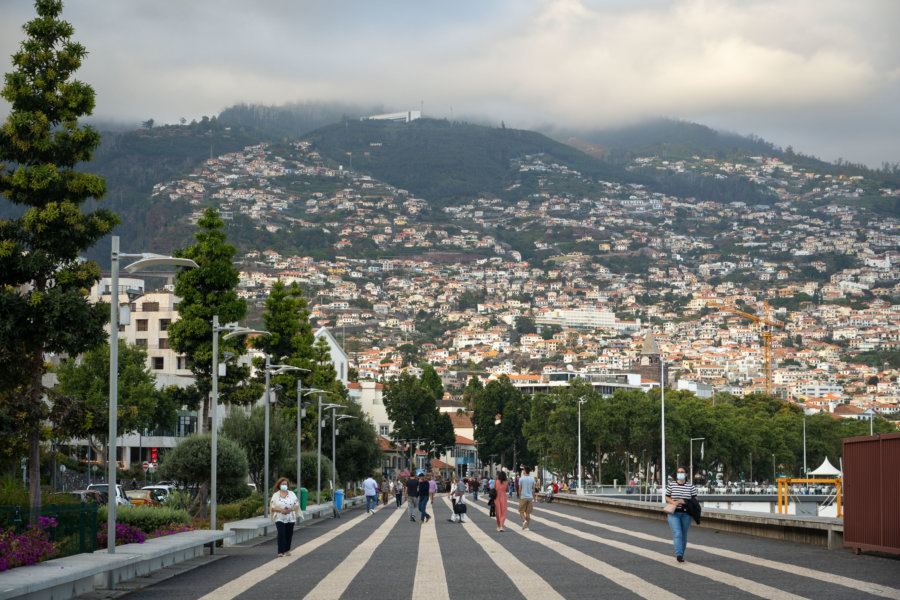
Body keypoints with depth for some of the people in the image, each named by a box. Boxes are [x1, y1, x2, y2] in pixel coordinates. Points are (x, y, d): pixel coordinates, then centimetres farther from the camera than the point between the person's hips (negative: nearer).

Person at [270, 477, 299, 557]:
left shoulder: (292, 494, 7)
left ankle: (287, 550, 22)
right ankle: (281, 552, -14)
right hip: (279, 518, -2)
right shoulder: (275, 495, 4)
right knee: (281, 534, -14)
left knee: (289, 534, 5)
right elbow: (272, 507, -1)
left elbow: (297, 505, 5)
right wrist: (281, 510, -18)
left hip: (290, 518, 2)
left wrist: (291, 509, -16)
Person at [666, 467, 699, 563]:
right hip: (673, 513, -2)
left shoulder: (690, 486, 2)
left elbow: (695, 499, 3)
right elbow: (667, 497, 6)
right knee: (677, 533, -16)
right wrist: (673, 502, -15)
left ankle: (681, 555, 22)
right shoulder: (671, 484, 1)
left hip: (686, 514, 2)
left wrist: (683, 501, -12)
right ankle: (679, 555, -24)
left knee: (683, 535, 8)